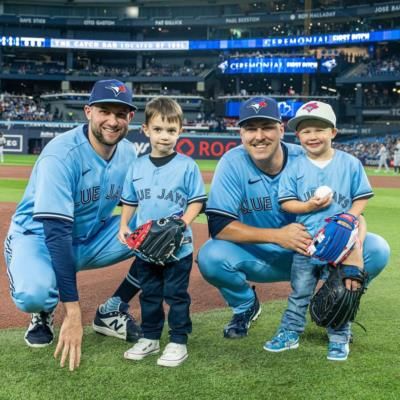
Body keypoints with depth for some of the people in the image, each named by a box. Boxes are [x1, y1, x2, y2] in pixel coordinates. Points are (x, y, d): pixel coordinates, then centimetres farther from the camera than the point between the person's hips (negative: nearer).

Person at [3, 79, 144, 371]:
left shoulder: (129, 153, -7)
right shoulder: (61, 155, -27)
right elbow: (56, 232, -33)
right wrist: (73, 312, -39)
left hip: (93, 240, 6)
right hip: (38, 236, -6)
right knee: (34, 294, -39)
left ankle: (113, 310, 3)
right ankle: (45, 312, 2)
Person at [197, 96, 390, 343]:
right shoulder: (233, 163, -17)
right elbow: (219, 226, -22)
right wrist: (277, 235, -32)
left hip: (312, 253, 1)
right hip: (258, 258, 0)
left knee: (376, 249, -18)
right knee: (211, 257, -30)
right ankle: (246, 305, 5)